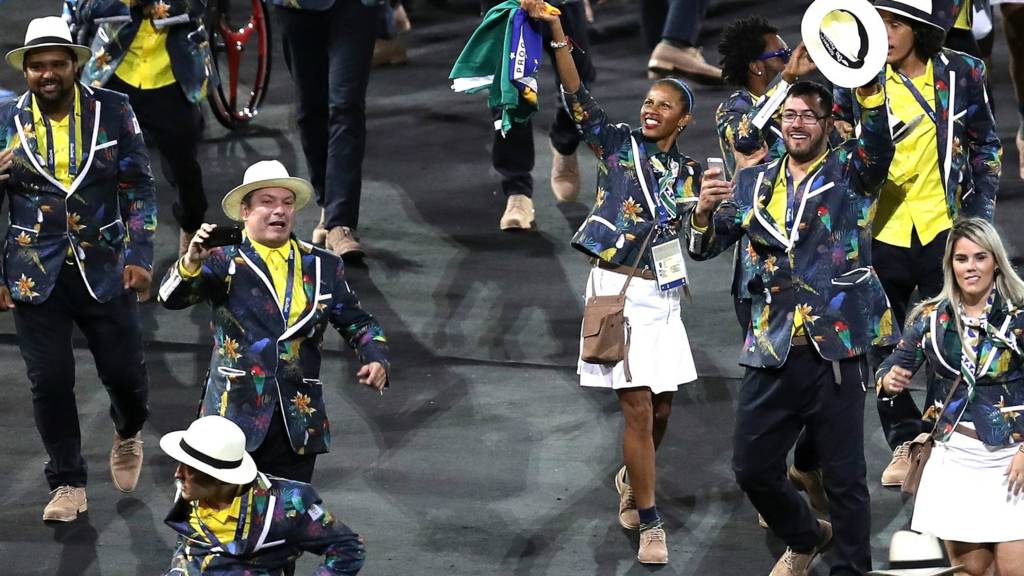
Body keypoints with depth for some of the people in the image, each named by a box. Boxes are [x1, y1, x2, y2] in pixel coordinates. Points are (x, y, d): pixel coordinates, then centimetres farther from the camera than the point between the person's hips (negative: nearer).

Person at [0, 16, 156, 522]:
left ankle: (128, 434, 38)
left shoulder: (112, 111, -2)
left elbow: (139, 186, 1)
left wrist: (140, 256, -6)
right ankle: (67, 486, 15)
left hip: (105, 271, 0)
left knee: (125, 372, 3)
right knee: (49, 381, 0)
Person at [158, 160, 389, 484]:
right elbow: (171, 297, -13)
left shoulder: (323, 266, 12)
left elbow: (356, 322, 17)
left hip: (299, 423, 3)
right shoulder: (223, 261, 0)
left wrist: (376, 359, -3)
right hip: (235, 416, -3)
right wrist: (191, 263, -33)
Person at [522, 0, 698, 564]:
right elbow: (578, 99, -9)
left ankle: (631, 480, 40)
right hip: (618, 289, -4)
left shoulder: (688, 173, 11)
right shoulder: (619, 144, 2)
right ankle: (650, 524, -3)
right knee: (638, 407, -8)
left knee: (660, 410, 11)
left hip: (664, 295, 4)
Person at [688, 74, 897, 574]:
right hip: (772, 353, 4)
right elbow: (703, 248, 9)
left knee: (844, 477, 2)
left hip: (836, 350, -4)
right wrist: (705, 209, -15)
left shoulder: (850, 173, 1)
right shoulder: (754, 183, 12)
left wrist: (867, 83, -39)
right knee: (752, 468, 10)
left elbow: (879, 143, -20)